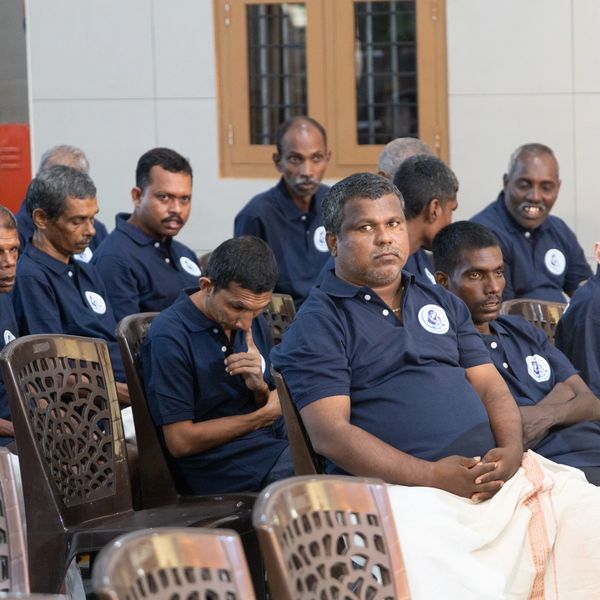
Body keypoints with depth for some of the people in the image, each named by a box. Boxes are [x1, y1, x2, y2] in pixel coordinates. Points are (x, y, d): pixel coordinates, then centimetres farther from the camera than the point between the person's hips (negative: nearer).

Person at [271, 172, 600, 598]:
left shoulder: (444, 304, 25)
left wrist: (511, 450, -4)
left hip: (493, 475, 7)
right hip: (403, 486, -6)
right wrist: (433, 476, -16)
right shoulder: (318, 323, 4)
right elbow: (329, 433, -7)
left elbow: (491, 386, 20)